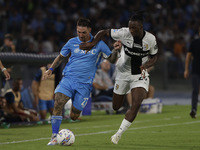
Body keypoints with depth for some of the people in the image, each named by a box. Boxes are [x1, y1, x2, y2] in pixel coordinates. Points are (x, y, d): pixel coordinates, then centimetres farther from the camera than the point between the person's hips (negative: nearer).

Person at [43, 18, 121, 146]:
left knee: (74, 117, 0)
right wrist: (50, 70, 11)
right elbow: (61, 57, 22)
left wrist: (116, 51, -13)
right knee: (58, 103, -25)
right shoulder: (72, 42, 6)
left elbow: (112, 60, 8)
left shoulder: (98, 44, 1)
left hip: (85, 84, -1)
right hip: (68, 79, 1)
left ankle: (76, 109, 38)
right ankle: (54, 137, -18)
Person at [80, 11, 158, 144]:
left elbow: (154, 57, 2)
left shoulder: (151, 39, -14)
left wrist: (146, 65, -18)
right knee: (116, 107, 5)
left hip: (140, 75, -1)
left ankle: (119, 134, -8)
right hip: (123, 73, 1)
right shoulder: (124, 33, -16)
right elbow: (104, 32, -5)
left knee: (137, 104, -19)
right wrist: (92, 44, -18)